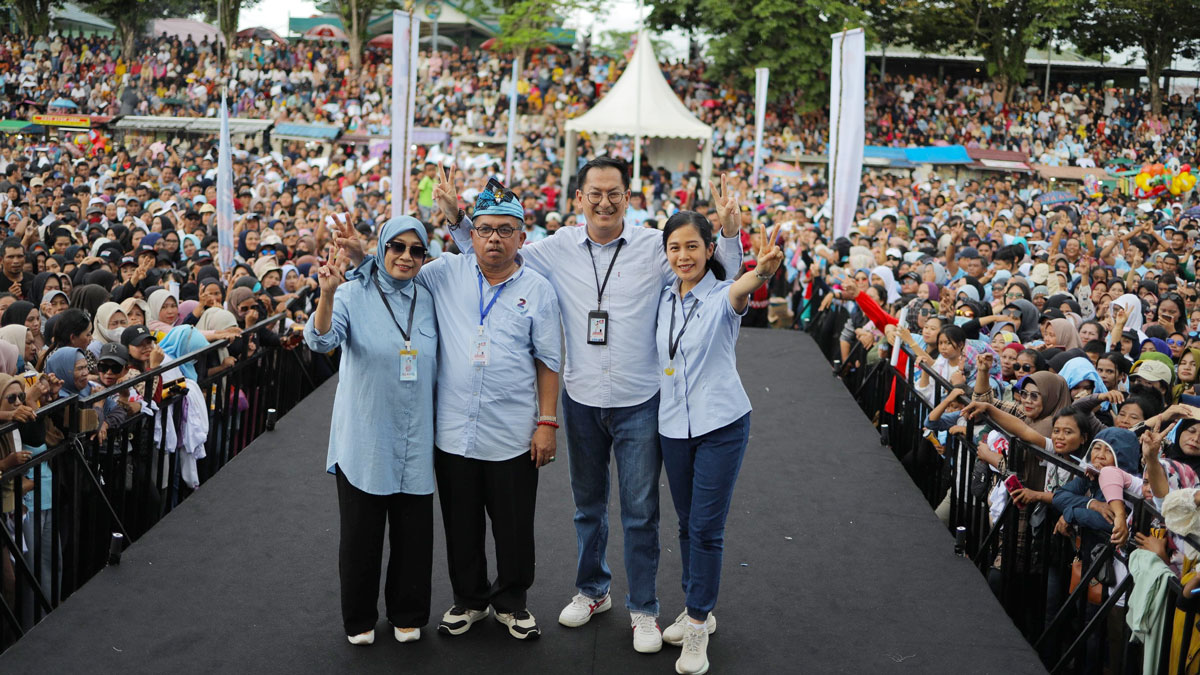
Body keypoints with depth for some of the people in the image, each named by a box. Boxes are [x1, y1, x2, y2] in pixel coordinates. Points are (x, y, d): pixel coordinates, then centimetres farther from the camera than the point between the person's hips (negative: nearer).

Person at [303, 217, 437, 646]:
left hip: (414, 444, 3)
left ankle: (408, 617, 28)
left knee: (413, 536, 9)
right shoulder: (353, 295, -4)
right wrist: (327, 295, -36)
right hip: (364, 440, -3)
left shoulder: (428, 301, 6)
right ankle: (359, 620, 26)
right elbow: (320, 341, -23)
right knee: (361, 535, 8)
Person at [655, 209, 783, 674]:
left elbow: (742, 288, -37)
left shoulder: (722, 296, -12)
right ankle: (697, 610, 30)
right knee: (687, 524, 15)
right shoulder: (664, 299, 5)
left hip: (721, 425, -5)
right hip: (673, 425, 5)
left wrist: (762, 271, -58)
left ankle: (698, 624, 9)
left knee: (706, 527, -3)